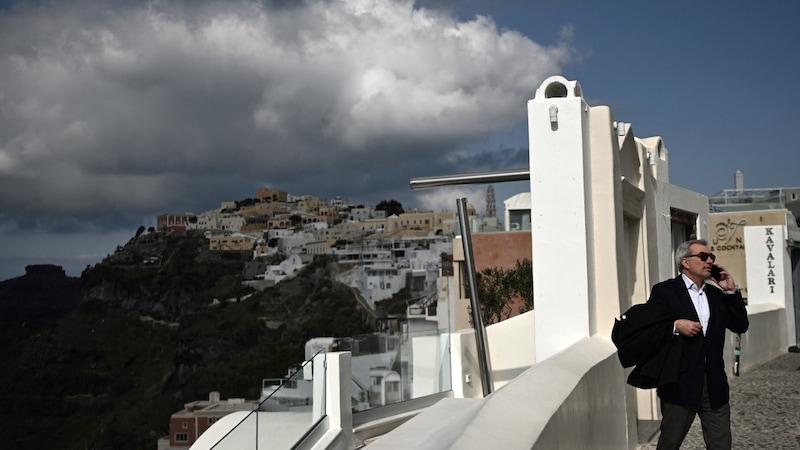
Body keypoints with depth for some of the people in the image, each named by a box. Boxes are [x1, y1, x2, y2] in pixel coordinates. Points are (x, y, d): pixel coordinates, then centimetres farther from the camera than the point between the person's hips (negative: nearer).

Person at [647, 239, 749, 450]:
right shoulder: (664, 291, -2)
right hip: (681, 384, -5)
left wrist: (731, 291, 2)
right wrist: (675, 326, -22)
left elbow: (741, 326, 10)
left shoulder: (716, 294, 16)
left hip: (714, 385, 5)